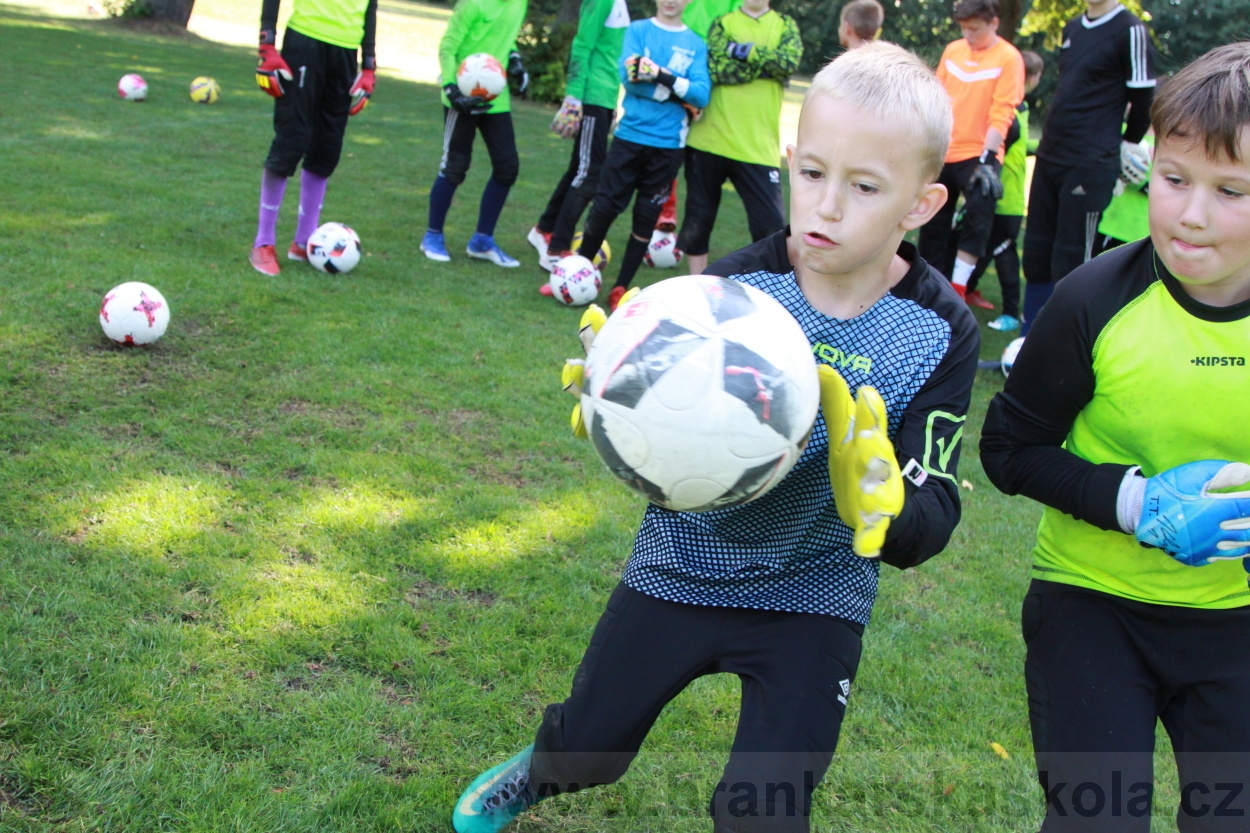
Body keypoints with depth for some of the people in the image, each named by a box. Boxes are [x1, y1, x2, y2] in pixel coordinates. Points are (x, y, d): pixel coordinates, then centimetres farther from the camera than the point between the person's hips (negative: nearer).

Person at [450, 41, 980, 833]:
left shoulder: (941, 334, -18)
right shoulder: (736, 284, -19)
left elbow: (927, 532, -19)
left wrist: (878, 502, -42)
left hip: (814, 597, -1)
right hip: (679, 570, 1)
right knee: (587, 749, 20)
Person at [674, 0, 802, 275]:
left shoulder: (785, 25, 9)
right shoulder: (723, 23, 6)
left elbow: (790, 61, -12)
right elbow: (717, 68, -12)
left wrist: (744, 51, -11)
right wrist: (768, 63, -11)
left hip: (759, 146, 0)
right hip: (709, 139, 1)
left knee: (772, 226, -8)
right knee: (698, 218, 9)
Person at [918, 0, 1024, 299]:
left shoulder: (1008, 58, -8)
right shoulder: (952, 50, 6)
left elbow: (1001, 114, -13)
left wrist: (987, 160, -20)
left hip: (977, 155, -5)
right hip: (941, 154, 5)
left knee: (980, 212, -25)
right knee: (933, 223, 10)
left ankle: (956, 290, -20)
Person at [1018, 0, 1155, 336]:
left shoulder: (1129, 31, -9)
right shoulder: (1072, 29, 15)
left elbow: (1143, 97, -6)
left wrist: (1126, 145, 5)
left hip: (1091, 166, -8)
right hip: (1049, 156, 8)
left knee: (1071, 261, -6)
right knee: (1036, 253, 10)